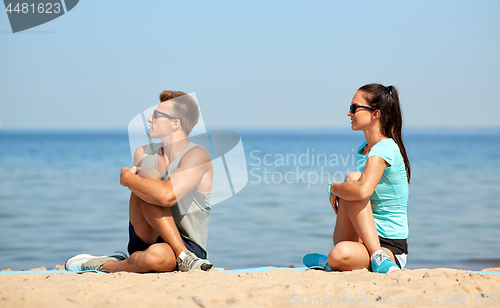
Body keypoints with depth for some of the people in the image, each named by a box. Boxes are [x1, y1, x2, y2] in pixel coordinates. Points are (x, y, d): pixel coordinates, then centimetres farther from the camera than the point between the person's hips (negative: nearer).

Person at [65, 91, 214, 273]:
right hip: (148, 241, 6)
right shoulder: (143, 153, 10)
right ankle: (184, 258, -27)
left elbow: (166, 196, -30)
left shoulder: (196, 156, -11)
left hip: (188, 246, -5)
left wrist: (128, 178, -14)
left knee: (156, 256, -45)